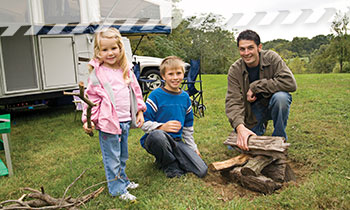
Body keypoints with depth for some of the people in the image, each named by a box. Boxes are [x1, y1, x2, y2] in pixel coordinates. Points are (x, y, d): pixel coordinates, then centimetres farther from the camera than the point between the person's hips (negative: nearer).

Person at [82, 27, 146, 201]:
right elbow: (91, 97, -6)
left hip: (125, 120, 6)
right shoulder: (97, 73, -9)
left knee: (123, 155, 22)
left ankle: (122, 179, 41)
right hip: (108, 122, -6)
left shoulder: (126, 69, 7)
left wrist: (140, 111, 14)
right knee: (112, 158, 5)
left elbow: (135, 89, 15)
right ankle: (117, 189, 18)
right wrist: (87, 119, -11)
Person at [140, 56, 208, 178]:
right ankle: (169, 165, -12)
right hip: (155, 140, -4)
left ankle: (171, 158, 11)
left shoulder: (185, 97, 10)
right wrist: (162, 127, -29)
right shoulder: (156, 96, -9)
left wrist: (193, 147, 18)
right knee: (157, 135, -43)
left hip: (176, 141, 4)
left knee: (202, 171, -12)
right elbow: (144, 124, -12)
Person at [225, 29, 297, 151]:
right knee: (236, 146, -8)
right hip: (252, 111, 2)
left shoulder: (271, 58, -16)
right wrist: (239, 126, -41)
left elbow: (290, 83, -29)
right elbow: (233, 101, -22)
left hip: (272, 105, -2)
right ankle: (261, 127, 25)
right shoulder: (234, 70, -14)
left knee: (281, 96, -35)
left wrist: (255, 87, -28)